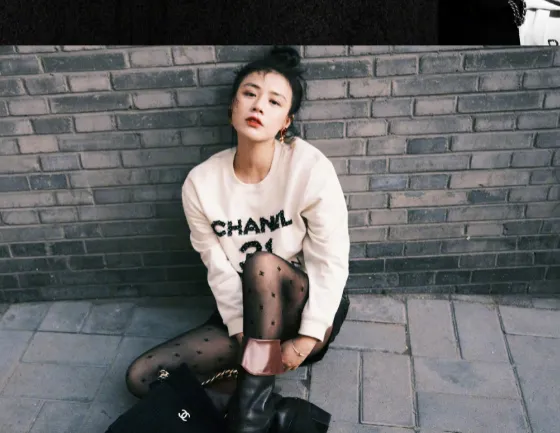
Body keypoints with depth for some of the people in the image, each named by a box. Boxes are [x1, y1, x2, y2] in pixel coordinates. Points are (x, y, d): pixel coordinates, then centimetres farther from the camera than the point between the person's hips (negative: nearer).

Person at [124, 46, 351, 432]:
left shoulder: (311, 168, -20)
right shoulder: (201, 183, -11)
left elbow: (330, 262, -17)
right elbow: (219, 270, -8)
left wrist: (308, 337, -23)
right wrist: (243, 335, -16)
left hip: (311, 308, -3)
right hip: (247, 313, 3)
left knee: (262, 264, -36)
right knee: (141, 378, -7)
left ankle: (254, 396, -20)